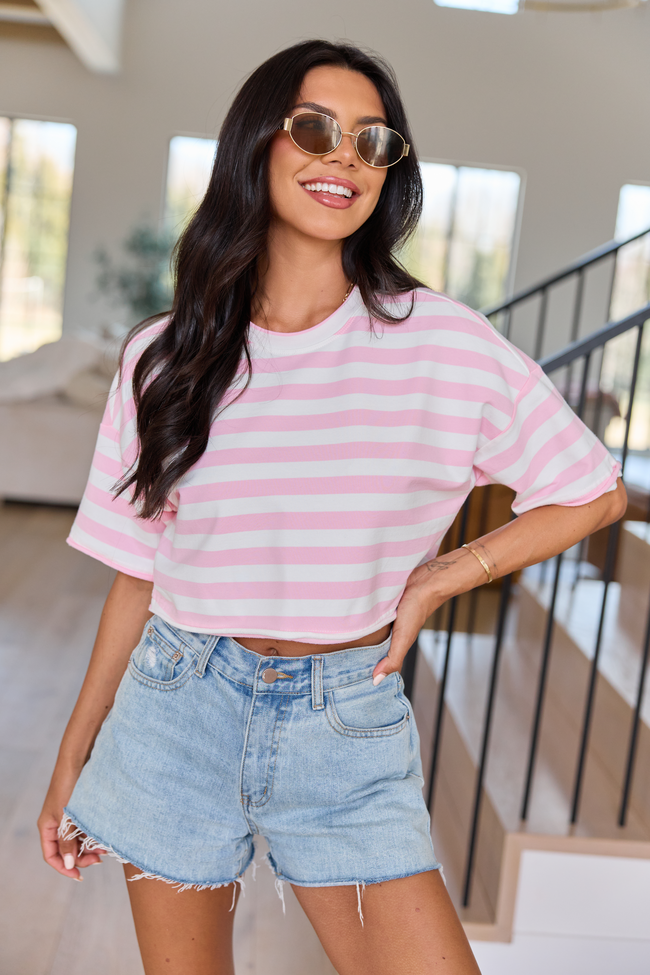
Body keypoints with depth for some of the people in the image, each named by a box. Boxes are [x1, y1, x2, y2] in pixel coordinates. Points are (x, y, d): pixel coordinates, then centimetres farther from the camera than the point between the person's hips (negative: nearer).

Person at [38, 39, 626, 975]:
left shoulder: (442, 339, -6)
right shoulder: (166, 357, 0)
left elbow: (595, 493, 2)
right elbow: (140, 573, 6)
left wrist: (436, 581, -6)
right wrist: (75, 755, 9)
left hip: (349, 723, -1)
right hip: (178, 711, 1)